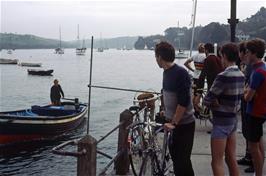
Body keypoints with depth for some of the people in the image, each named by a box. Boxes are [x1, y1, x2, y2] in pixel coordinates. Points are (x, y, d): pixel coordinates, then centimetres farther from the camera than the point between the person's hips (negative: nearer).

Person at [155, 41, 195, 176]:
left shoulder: (181, 73, -19)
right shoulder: (166, 72, 6)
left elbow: (183, 101, -23)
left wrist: (173, 122, -21)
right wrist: (166, 112, 21)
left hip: (184, 124, -8)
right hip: (173, 122, 8)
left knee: (182, 159, -5)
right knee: (175, 155, 16)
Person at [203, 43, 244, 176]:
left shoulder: (223, 76, -22)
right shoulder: (241, 76, 5)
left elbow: (207, 100, -19)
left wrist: (214, 103, 0)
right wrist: (220, 103, -3)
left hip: (221, 123, -8)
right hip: (234, 120, 8)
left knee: (217, 163, -1)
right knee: (231, 159, 16)